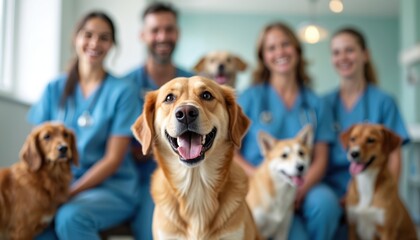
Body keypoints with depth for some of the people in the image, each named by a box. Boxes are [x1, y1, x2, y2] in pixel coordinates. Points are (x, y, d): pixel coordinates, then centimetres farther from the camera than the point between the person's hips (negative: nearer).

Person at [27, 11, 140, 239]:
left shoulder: (122, 91, -3)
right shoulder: (55, 89, 9)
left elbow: (114, 158, -6)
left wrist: (71, 192, -14)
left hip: (111, 187, -3)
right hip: (60, 183, 3)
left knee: (70, 217, -32)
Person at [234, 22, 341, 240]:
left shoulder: (316, 104, 12)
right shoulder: (250, 98, 5)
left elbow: (320, 159, 7)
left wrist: (302, 189, -13)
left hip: (304, 185, 3)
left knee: (325, 201, -32)